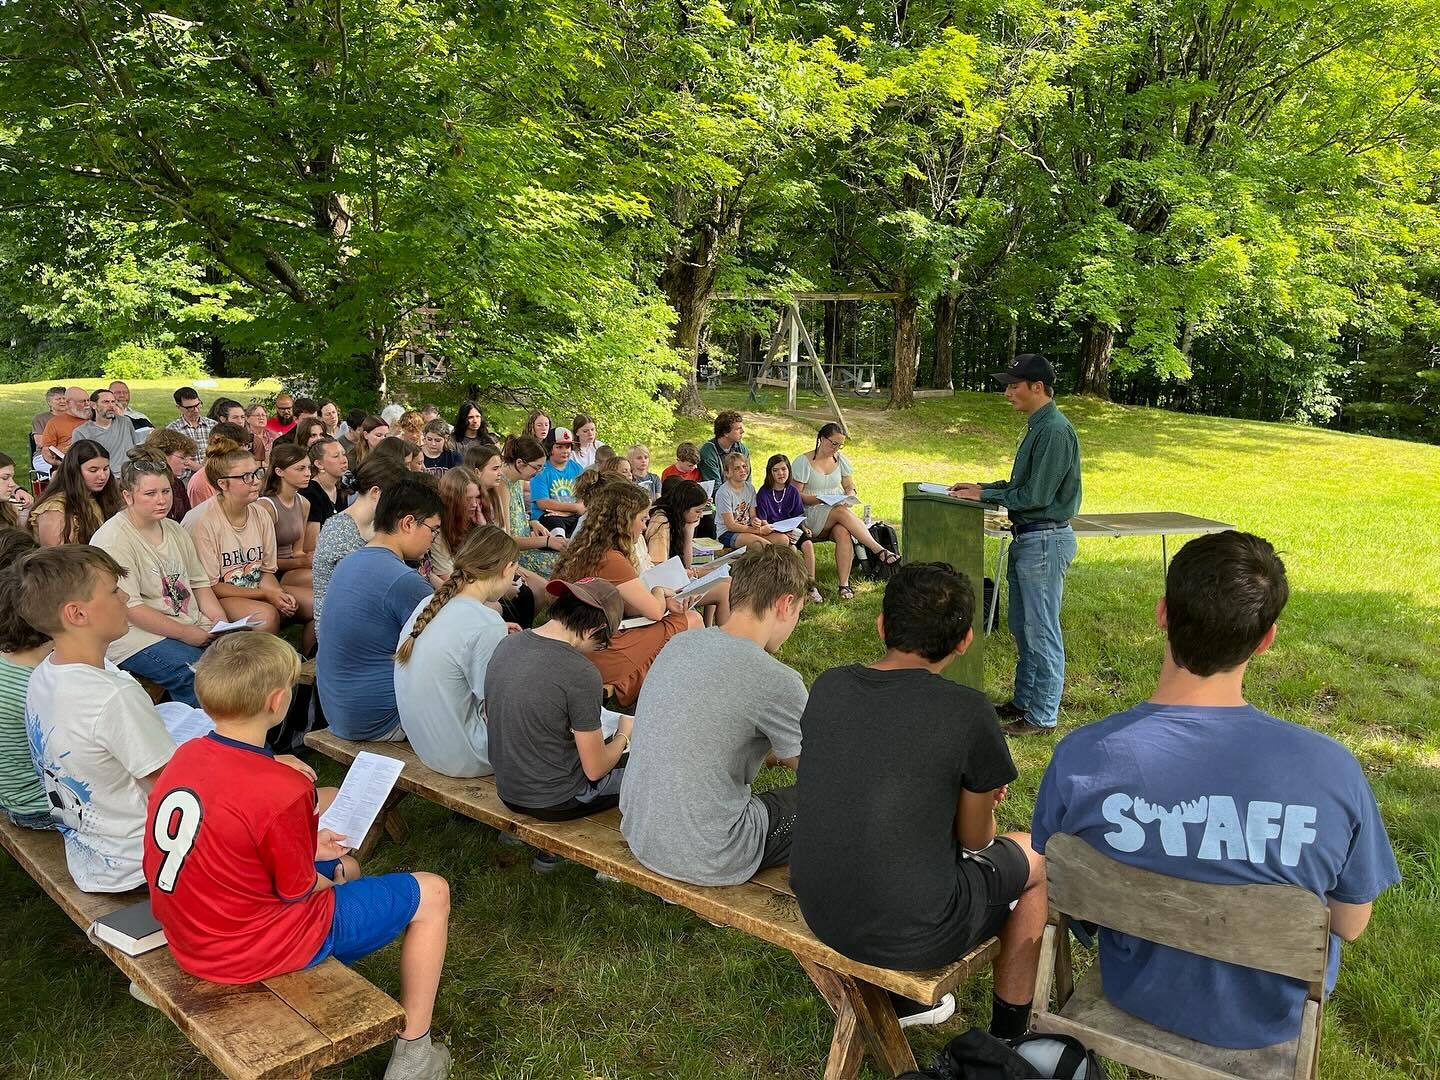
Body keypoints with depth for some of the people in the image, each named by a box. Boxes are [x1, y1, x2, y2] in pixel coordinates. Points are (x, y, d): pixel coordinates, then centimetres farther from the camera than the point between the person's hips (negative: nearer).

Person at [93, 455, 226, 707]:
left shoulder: (174, 530, 15)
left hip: (192, 627, 7)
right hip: (137, 634, -7)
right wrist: (186, 634, -18)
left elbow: (200, 583, 17)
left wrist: (222, 625, 0)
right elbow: (128, 607, -17)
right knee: (196, 675, -31)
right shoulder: (112, 539, -10)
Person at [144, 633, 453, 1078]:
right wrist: (331, 881, 5)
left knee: (344, 868, 29)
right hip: (254, 950, -8)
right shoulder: (281, 791, -29)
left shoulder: (185, 756, -6)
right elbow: (298, 891, -16)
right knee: (431, 893, 4)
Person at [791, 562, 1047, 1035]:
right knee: (1035, 859, 21)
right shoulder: (968, 712, -18)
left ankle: (902, 999, 44)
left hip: (818, 911, 5)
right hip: (912, 937, -5)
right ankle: (1006, 1040, 36)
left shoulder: (827, 687, -3)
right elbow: (975, 839, -3)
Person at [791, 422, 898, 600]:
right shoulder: (803, 462, -2)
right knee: (842, 512, -35)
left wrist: (849, 494, -6)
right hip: (812, 514, -4)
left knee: (843, 532, -33)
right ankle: (879, 550, -37)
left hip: (840, 510, 4)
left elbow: (850, 486, 18)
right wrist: (821, 499, -20)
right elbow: (796, 495, -6)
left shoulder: (840, 460, 14)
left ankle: (844, 584, -36)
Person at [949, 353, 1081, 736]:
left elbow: (1035, 495, -21)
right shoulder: (1037, 427, 13)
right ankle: (1024, 700, 30)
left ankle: (1043, 715, 9)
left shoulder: (1055, 431, -19)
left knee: (1041, 631, -1)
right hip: (1026, 537, 10)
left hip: (1045, 539, -10)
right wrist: (982, 487, 9)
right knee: (1022, 625, 18)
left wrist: (985, 496, -13)